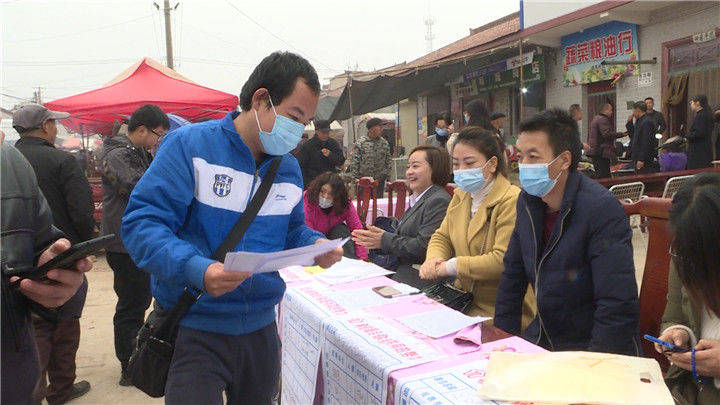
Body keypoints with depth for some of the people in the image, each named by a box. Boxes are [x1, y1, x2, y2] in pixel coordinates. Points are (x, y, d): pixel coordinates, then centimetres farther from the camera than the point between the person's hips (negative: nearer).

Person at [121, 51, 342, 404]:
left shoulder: (290, 169, 7)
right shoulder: (190, 145, -14)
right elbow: (141, 222, -18)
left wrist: (316, 245, -7)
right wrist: (195, 269, -34)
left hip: (260, 330, 6)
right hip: (193, 331, -6)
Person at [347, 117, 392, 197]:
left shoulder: (385, 143, 4)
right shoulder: (360, 144, -7)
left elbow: (388, 162, 9)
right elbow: (354, 163, -6)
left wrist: (385, 174, 0)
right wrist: (355, 179, -9)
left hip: (379, 181, 3)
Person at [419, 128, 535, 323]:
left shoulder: (512, 201, -17)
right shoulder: (460, 195, 11)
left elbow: (502, 261, -24)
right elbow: (442, 236, 15)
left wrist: (450, 266, -20)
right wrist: (433, 259, -8)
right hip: (464, 299, 7)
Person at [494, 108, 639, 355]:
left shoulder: (602, 209, -20)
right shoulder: (528, 201, 1)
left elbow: (618, 306, -23)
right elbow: (512, 275, 10)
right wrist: (504, 342, 5)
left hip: (592, 350, -6)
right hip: (542, 339, 6)